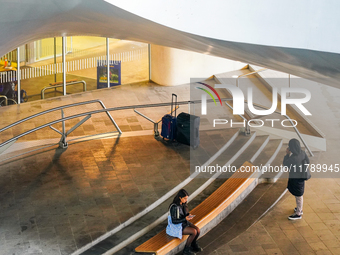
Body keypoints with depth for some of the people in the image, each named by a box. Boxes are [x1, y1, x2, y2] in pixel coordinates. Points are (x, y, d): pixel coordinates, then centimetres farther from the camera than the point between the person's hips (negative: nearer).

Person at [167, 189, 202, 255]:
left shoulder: (183, 204, 0)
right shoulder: (174, 207, -26)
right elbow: (174, 221, -22)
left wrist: (189, 215, -7)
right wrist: (185, 219, -28)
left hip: (185, 223, 8)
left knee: (197, 229, -11)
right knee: (194, 232, -22)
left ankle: (193, 245, 15)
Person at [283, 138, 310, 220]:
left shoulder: (293, 158, -34)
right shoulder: (302, 153, -11)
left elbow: (285, 164, -15)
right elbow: (308, 161, 5)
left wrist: (287, 154, -10)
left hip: (296, 179, -8)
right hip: (301, 176, 8)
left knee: (298, 196, 9)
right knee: (299, 195, 26)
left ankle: (298, 214, 26)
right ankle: (299, 209, 45)